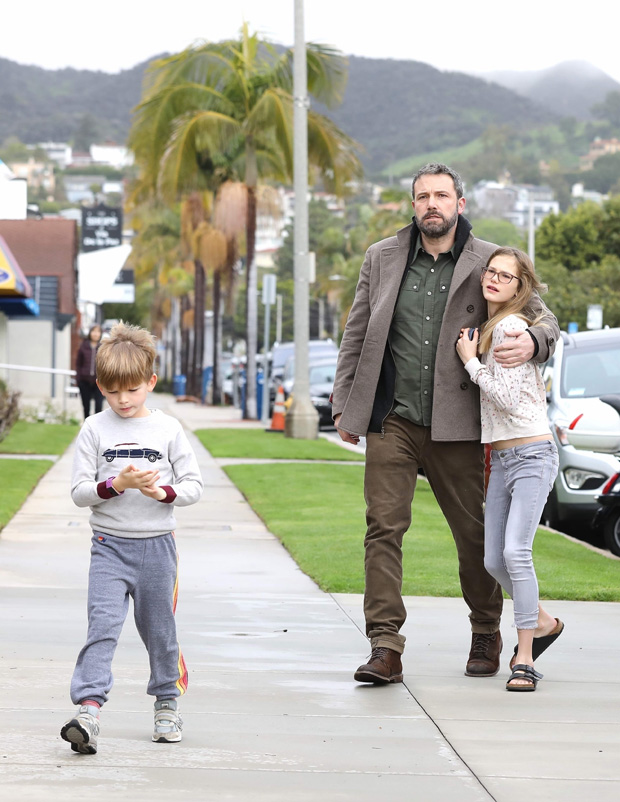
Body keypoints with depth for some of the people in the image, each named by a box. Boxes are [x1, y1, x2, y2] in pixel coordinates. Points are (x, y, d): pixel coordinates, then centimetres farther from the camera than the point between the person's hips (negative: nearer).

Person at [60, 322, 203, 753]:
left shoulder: (168, 429, 2)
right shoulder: (94, 430, 1)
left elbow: (194, 486, 3)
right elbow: (79, 491, -2)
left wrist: (163, 492, -17)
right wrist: (117, 484, -19)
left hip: (157, 544, 1)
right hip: (109, 544, -1)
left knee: (159, 628, 10)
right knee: (103, 624, -14)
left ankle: (167, 702, 28)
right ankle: (88, 709, -22)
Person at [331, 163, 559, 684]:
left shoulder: (487, 263, 2)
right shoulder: (382, 259, 10)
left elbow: (543, 316, 6)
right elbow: (357, 336, 15)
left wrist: (532, 342, -18)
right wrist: (345, 404, 11)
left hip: (456, 425, -1)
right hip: (392, 420, 1)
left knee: (474, 532, 8)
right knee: (384, 527, -8)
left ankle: (486, 636, 29)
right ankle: (385, 649, -9)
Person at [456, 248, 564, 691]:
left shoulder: (511, 328, -13)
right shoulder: (488, 328, 14)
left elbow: (506, 398, -19)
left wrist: (470, 360, -9)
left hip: (532, 454, -9)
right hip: (501, 457, 9)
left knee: (516, 551, -19)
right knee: (494, 561, 8)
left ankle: (525, 657, -14)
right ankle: (543, 622, 31)